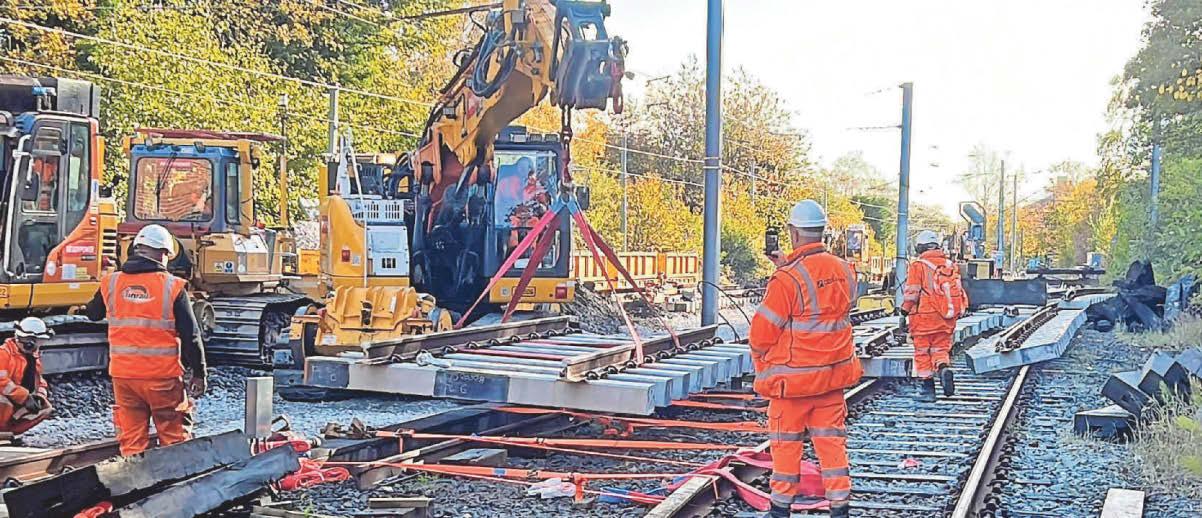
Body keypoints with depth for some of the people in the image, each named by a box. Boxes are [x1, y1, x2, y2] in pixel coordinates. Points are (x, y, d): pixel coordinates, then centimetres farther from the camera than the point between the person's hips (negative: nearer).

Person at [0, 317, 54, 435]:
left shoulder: (35, 358, 12)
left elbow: (40, 381, 17)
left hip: (21, 403, 8)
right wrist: (25, 397, -27)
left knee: (46, 408, -4)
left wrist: (39, 396, -8)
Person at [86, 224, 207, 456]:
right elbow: (190, 335, -7)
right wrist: (198, 373, 2)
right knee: (174, 439, 7)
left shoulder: (110, 283, 2)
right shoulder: (173, 287, -8)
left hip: (123, 375, 3)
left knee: (131, 440, 10)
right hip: (163, 376, -3)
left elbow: (93, 314, 23)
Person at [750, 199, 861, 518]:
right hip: (833, 375, 5)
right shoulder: (845, 271, -1)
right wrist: (788, 265, 18)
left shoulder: (787, 280, -20)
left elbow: (762, 333, -13)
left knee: (786, 443, 8)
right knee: (831, 440, 12)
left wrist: (763, 368, 4)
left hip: (792, 377, -5)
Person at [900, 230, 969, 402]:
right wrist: (953, 314, 24)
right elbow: (960, 292, 14)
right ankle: (944, 368, -17)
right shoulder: (951, 265, 9)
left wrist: (904, 313, 2)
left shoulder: (918, 266, -7)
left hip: (924, 317, -4)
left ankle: (926, 390, 8)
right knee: (941, 348, 14)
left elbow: (911, 294, -10)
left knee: (922, 352, 6)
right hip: (946, 319, 4)